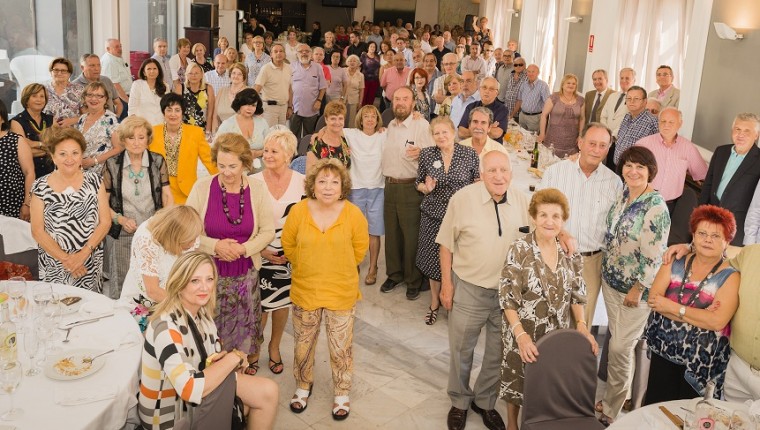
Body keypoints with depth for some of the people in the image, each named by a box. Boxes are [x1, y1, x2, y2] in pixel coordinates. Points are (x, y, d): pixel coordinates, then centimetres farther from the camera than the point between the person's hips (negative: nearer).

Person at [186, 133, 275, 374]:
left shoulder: (256, 189, -6)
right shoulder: (202, 187, -10)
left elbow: (268, 231, 0)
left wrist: (243, 248, -16)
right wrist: (215, 246, -20)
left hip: (245, 273, 1)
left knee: (246, 326, 15)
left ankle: (249, 364, 40)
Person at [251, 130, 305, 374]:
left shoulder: (302, 183, -6)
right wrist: (261, 249, -11)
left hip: (290, 255, 1)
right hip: (260, 254, -1)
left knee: (282, 301, 14)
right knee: (260, 304, 3)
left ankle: (274, 347, 38)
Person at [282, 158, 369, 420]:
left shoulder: (353, 214, -14)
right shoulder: (298, 211, -12)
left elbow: (360, 248, 2)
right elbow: (288, 244, 5)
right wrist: (306, 269, 10)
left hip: (342, 293, -1)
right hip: (305, 291, 1)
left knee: (341, 349, 10)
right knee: (303, 346, 17)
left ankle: (341, 394, 32)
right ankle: (303, 387, 41)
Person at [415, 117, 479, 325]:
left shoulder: (469, 154, -4)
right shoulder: (426, 154, 0)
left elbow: (478, 182, 5)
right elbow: (418, 183, 9)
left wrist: (480, 182, -17)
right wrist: (426, 187, -12)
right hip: (433, 215, 2)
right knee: (433, 259, 10)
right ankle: (434, 302, 32)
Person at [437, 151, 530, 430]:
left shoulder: (521, 201, -5)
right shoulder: (463, 198, -16)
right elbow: (446, 243, -7)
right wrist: (446, 283, -7)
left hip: (508, 290, 3)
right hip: (469, 289, -3)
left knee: (498, 354, 17)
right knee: (461, 350, 14)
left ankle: (485, 401, 40)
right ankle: (460, 402, 37)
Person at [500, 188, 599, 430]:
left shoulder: (570, 252, -2)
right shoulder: (519, 250, -16)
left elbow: (577, 294, 5)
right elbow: (507, 299, -16)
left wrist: (582, 325, -10)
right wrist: (521, 335, -25)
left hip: (558, 333, 4)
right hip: (523, 334, -3)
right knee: (517, 382, 13)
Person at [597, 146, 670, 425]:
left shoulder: (656, 207, -21)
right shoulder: (623, 194, 2)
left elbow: (653, 255, -20)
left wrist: (637, 289, -15)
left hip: (635, 288, -7)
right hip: (610, 280, 7)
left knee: (620, 348, 0)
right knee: (617, 340, 17)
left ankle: (610, 412, 17)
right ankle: (613, 398, 33)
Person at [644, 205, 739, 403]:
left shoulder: (730, 277, -8)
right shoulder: (675, 264, 1)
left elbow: (718, 321, -21)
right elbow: (653, 299, -11)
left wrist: (673, 307, -18)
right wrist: (699, 316, -19)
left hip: (701, 362, -2)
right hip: (663, 350, 3)